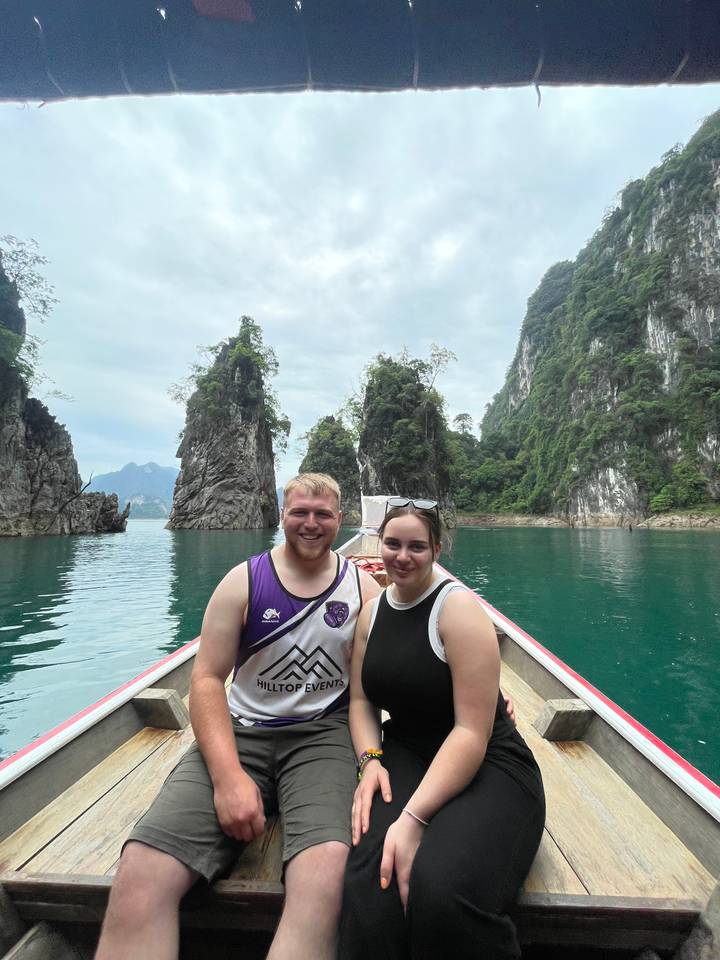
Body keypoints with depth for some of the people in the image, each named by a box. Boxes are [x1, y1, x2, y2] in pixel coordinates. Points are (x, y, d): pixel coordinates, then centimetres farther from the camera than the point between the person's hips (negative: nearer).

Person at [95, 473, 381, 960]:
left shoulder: (363, 587, 2)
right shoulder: (244, 582, -1)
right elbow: (207, 680, -3)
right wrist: (227, 774, -15)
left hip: (322, 735, 0)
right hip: (240, 734, 1)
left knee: (326, 875, -30)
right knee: (139, 878, -22)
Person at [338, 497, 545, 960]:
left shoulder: (458, 605, -15)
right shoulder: (373, 611, 4)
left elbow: (472, 731, -19)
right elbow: (361, 700, 9)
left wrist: (414, 818, -25)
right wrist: (370, 760, -10)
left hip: (487, 764, -3)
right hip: (405, 757, 4)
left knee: (443, 891, -31)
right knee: (371, 882, -27)